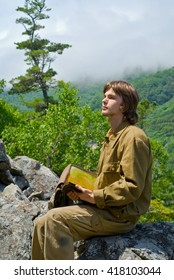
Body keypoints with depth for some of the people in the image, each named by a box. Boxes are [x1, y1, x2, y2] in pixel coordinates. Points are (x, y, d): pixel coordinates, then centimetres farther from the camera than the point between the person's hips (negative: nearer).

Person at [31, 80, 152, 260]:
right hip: (105, 208, 9)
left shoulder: (133, 137, -15)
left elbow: (132, 186, -21)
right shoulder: (112, 136, 16)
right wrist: (83, 191, 4)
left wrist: (95, 197, -19)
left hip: (120, 215, -9)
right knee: (42, 224, -1)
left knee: (56, 220, -24)